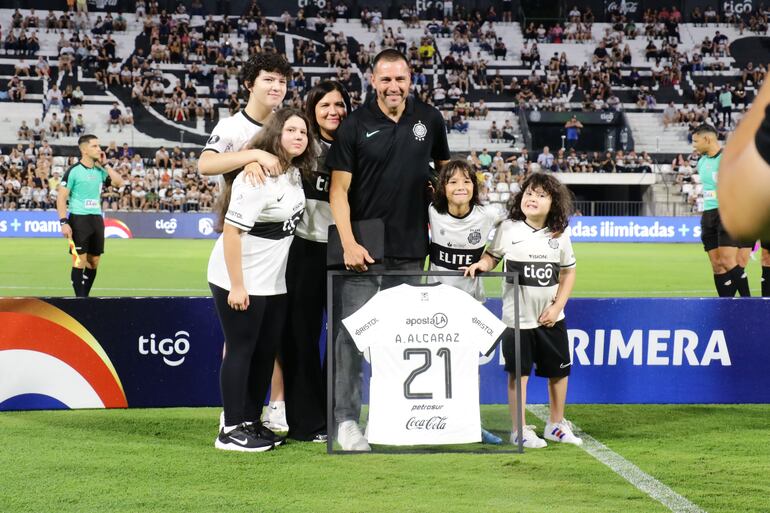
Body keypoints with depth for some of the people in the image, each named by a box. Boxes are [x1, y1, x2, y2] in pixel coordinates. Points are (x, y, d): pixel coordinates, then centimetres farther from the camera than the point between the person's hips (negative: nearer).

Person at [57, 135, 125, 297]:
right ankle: (80, 298, -4)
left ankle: (85, 297, 13)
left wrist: (105, 164, 2)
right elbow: (61, 197, -8)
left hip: (97, 218, 6)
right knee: (80, 260, -7)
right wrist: (64, 222, -17)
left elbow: (119, 183, 4)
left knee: (94, 261, 6)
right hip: (79, 218, -6)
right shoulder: (73, 171, -6)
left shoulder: (100, 171, 12)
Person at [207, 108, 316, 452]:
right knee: (241, 351, -3)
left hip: (273, 282, 9)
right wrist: (236, 285, -23)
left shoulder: (294, 172, 7)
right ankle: (232, 430, 3)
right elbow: (231, 230, -22)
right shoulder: (257, 177, -20)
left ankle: (251, 422, 22)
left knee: (267, 352, 12)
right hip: (239, 282, -9)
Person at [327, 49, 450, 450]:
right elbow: (339, 189, -7)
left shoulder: (429, 120, 5)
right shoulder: (355, 126, -6)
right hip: (365, 249, -4)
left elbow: (444, 168, 20)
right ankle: (346, 419, -1)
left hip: (411, 249, 4)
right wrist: (348, 243, -18)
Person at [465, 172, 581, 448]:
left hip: (551, 319, 3)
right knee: (519, 372, 1)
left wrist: (557, 307, -2)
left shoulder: (559, 236, 0)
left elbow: (568, 272, 7)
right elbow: (493, 255, 1)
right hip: (517, 318, -3)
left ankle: (556, 424, 29)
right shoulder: (509, 229, -6)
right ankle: (520, 431, 10)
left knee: (558, 370, 11)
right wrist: (481, 264, -22)